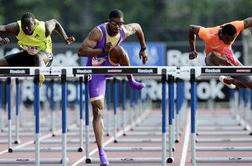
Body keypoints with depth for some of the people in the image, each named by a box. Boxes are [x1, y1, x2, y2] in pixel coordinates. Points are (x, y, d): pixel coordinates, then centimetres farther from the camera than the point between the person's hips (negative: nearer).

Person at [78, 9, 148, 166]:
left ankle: (131, 81, -9)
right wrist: (102, 51, -42)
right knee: (98, 112, -12)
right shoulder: (98, 32, -25)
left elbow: (138, 27, 12)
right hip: (96, 69, -3)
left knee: (118, 49, -32)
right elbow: (81, 51, -32)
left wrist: (143, 49, 16)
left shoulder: (125, 31, -12)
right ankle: (101, 152, -12)